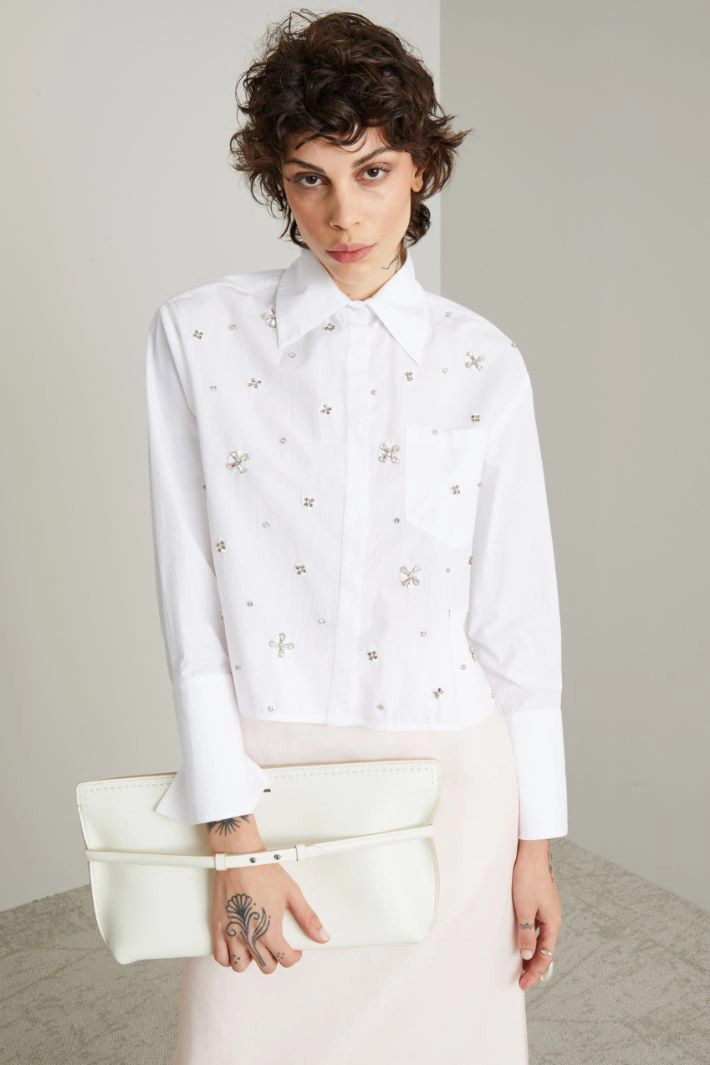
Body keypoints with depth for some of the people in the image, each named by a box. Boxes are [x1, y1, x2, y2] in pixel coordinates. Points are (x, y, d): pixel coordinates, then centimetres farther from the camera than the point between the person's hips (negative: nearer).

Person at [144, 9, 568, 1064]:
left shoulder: (483, 362, -2)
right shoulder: (199, 334, -4)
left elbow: (518, 615, 1)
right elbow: (191, 599, -7)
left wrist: (536, 841, 4)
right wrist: (233, 837, -10)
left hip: (448, 777, 1)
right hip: (266, 767, 0)